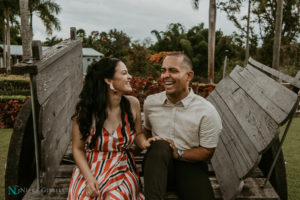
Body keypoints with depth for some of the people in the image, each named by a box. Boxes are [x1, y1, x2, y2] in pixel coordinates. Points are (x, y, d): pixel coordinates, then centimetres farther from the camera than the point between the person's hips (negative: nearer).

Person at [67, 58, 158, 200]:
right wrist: (89, 178, -16)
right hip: (90, 169, 0)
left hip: (123, 170, 1)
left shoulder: (132, 104, -5)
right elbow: (78, 149, -3)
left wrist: (144, 143, -12)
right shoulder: (85, 109, -10)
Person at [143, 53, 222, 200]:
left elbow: (207, 152, -3)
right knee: (160, 145, -32)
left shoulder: (207, 111, -8)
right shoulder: (150, 102, 4)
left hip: (190, 165, -2)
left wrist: (179, 153, -16)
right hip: (157, 166, 3)